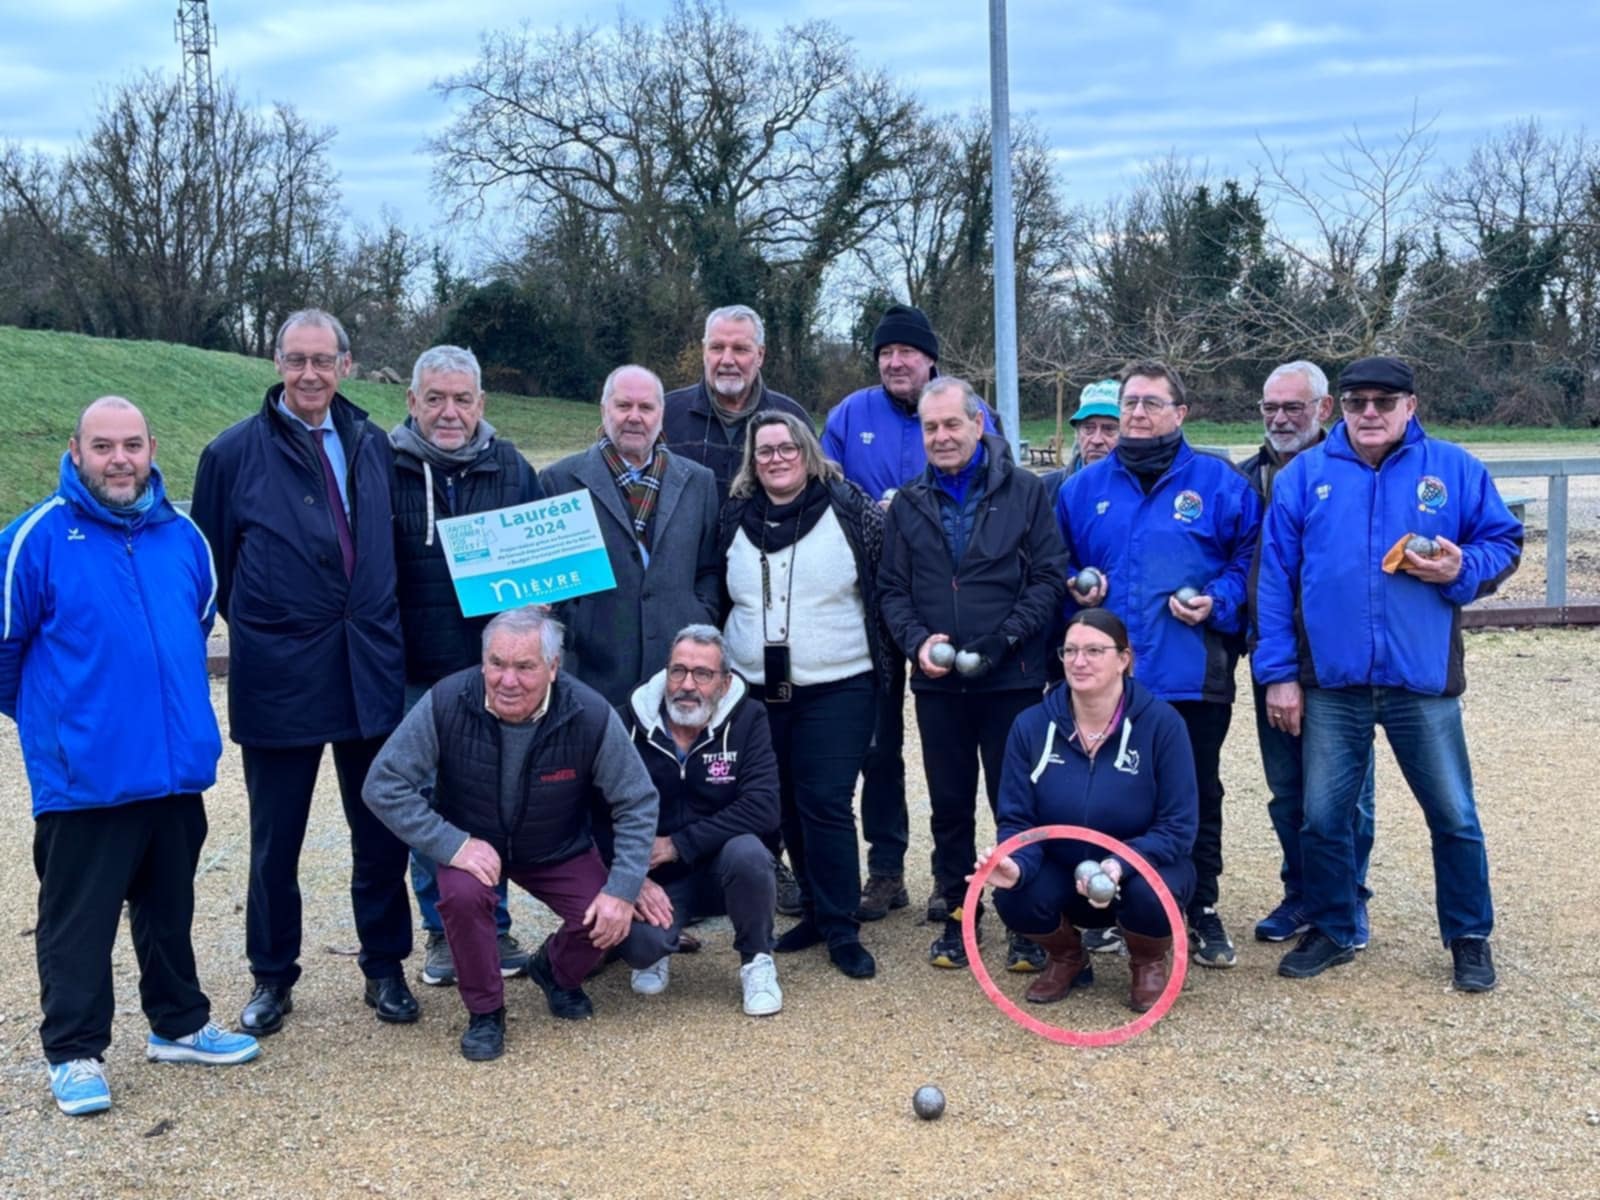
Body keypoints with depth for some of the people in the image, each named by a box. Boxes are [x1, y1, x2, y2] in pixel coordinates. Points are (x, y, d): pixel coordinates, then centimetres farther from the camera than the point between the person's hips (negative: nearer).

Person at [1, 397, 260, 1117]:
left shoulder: (182, 537, 4)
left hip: (176, 766, 5)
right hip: (83, 776, -5)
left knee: (170, 909, 18)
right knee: (78, 921, 5)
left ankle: (179, 1025, 33)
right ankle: (74, 1053, 19)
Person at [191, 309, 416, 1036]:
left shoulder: (372, 446, 5)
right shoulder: (234, 452, -4)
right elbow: (212, 565, 2)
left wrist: (377, 629, 6)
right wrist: (260, 628, 5)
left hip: (370, 669, 3)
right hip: (278, 676, -2)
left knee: (381, 829, 10)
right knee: (276, 838, 10)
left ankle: (385, 967, 26)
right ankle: (272, 977, 26)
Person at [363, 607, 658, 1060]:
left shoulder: (590, 715, -25)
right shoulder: (445, 703, -27)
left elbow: (637, 804, -14)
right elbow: (384, 786, -22)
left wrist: (623, 890, -21)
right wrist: (452, 845, -30)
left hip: (560, 850, 1)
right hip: (472, 843, -1)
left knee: (610, 920, -19)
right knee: (462, 895, -32)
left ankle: (556, 972, 19)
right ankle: (484, 1012, -4)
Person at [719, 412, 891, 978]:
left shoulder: (849, 508, -4)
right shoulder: (736, 519, 7)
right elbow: (717, 596, 17)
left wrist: (881, 653, -2)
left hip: (837, 688, -4)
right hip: (759, 690, 4)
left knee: (826, 805, -8)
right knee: (784, 805, 9)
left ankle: (841, 929, 3)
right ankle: (816, 911, 24)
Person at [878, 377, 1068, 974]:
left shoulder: (1024, 492, -1)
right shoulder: (909, 504, 10)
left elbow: (1049, 578, -4)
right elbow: (892, 588, 9)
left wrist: (1004, 638, -15)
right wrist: (917, 639, -9)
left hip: (1011, 679, -3)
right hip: (937, 682, 3)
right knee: (949, 805, 11)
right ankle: (957, 914, 24)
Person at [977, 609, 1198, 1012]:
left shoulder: (1160, 722, -16)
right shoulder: (1032, 725, -8)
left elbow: (1178, 827, -17)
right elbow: (1016, 819, -7)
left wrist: (1120, 866, -35)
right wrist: (1016, 864, -32)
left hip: (1142, 869, -2)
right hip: (1063, 874, 2)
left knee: (1149, 892, -35)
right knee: (1015, 896, -28)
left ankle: (1149, 965, 4)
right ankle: (1067, 957, 9)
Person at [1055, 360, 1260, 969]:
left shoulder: (1218, 482, 0)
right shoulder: (1085, 487, 9)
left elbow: (1249, 558, 2)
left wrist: (1219, 600, -13)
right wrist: (1076, 592, -3)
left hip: (1193, 677, -2)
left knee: (1198, 798, 9)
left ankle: (1203, 912, 23)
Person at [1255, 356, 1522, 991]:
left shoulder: (1453, 469, 3)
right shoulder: (1303, 476, 3)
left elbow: (1504, 542, 9)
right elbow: (1275, 577, 2)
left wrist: (1462, 569, -14)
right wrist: (1279, 673, -3)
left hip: (1423, 681, 0)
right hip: (1331, 682, 1)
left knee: (1454, 816, 7)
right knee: (1323, 816, 8)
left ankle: (1469, 938, 25)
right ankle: (1330, 931, 26)